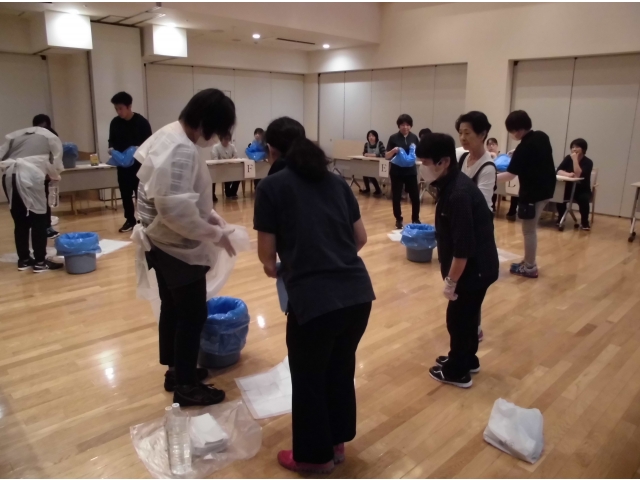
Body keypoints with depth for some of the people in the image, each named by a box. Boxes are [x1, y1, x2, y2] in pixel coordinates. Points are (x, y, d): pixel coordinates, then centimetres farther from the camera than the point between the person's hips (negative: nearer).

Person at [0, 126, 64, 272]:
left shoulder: (16, 136, 29)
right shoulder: (51, 138, 19)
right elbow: (56, 164, 13)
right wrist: (54, 176, 31)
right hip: (30, 175, -5)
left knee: (20, 221, 13)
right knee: (39, 220, 1)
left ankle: (23, 260, 20)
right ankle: (40, 262, 2)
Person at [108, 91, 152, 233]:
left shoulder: (141, 121, -8)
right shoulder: (114, 123, 5)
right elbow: (112, 140, 15)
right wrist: (111, 148, -7)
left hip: (139, 164, -4)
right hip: (122, 165, 4)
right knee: (125, 194, 10)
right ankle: (130, 220, 21)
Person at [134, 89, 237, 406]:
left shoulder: (171, 135, 8)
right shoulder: (182, 150, -26)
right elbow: (176, 210, -31)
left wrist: (209, 214, 6)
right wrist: (214, 234, -20)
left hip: (164, 244, 10)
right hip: (178, 248, -10)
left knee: (173, 309, 20)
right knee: (192, 315, 3)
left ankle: (176, 370, 36)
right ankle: (186, 386, 17)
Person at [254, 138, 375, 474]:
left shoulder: (272, 186, 2)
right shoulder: (336, 181, 14)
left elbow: (266, 254, 4)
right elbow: (361, 237, 15)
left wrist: (272, 267, 26)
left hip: (313, 299, -5)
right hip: (359, 293, 6)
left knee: (308, 379, 18)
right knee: (341, 369, 25)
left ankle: (314, 456, 37)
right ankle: (336, 443, 45)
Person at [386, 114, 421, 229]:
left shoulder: (414, 137, 4)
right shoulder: (394, 138, -3)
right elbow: (386, 156, -3)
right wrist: (393, 150, -22)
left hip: (411, 172, 2)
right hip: (396, 172, -2)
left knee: (415, 196, 2)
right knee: (396, 197, 3)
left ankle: (415, 219, 19)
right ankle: (398, 219, 19)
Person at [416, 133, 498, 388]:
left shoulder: (459, 194, -28)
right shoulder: (452, 185, 3)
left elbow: (463, 247, -27)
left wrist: (450, 281, -18)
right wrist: (450, 274, 16)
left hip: (475, 268, -9)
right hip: (477, 265, 9)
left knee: (458, 316, 5)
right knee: (467, 314, 22)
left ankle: (457, 371, 22)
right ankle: (466, 360, 40)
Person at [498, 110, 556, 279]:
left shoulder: (524, 147, -20)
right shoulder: (542, 136, 6)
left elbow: (510, 175, -20)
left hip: (532, 193, -9)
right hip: (545, 189, 9)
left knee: (529, 230, 1)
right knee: (532, 228, 17)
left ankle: (530, 267, 10)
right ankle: (529, 262, 25)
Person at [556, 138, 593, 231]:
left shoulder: (588, 162, -11)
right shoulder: (568, 158, 0)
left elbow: (578, 175, -27)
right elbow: (558, 171, -12)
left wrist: (575, 159, -24)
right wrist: (568, 174, -32)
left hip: (582, 190, -2)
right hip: (569, 188, 2)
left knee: (583, 199, -34)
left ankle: (584, 222, -11)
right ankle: (561, 218, -7)